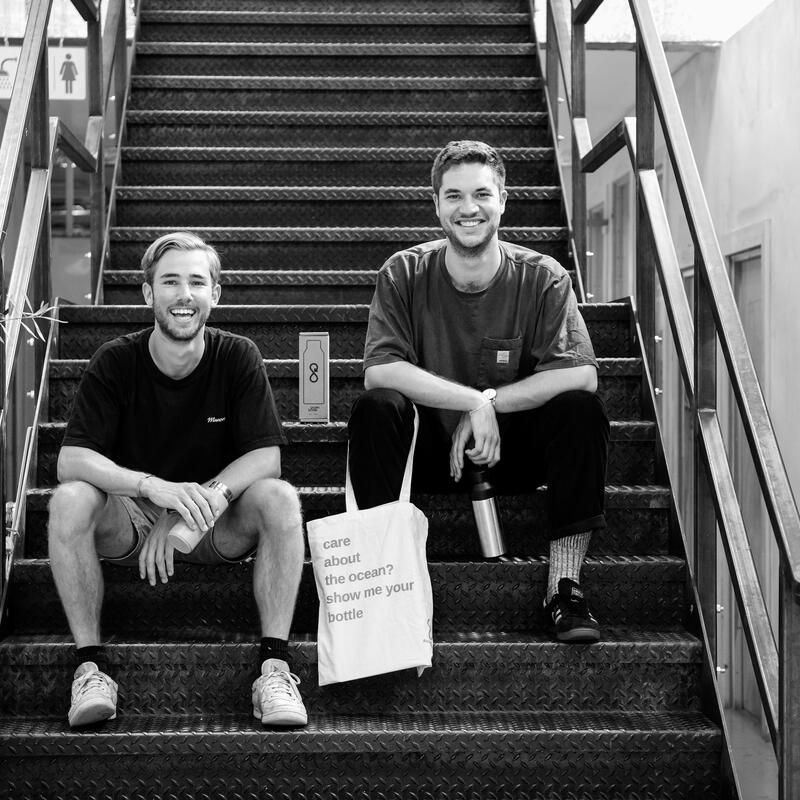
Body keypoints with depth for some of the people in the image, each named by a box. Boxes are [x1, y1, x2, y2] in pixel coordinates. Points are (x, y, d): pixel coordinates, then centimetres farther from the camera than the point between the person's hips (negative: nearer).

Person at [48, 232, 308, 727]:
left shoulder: (238, 358, -6)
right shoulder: (116, 362, -8)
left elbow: (267, 458, -13)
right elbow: (71, 460, -19)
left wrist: (201, 500, -29)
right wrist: (155, 487, -36)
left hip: (217, 527, 0)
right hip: (130, 520, 0)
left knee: (280, 499, -28)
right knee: (70, 499, -30)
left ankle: (275, 664, -26)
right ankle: (90, 664, -23)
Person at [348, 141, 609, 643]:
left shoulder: (543, 278, -7)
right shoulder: (403, 276, -6)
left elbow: (581, 373, -19)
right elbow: (379, 370, -20)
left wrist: (489, 405, -23)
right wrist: (473, 401, -27)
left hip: (515, 450, 1)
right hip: (431, 451, 0)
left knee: (582, 409, -27)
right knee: (374, 409, -28)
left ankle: (565, 585, -20)